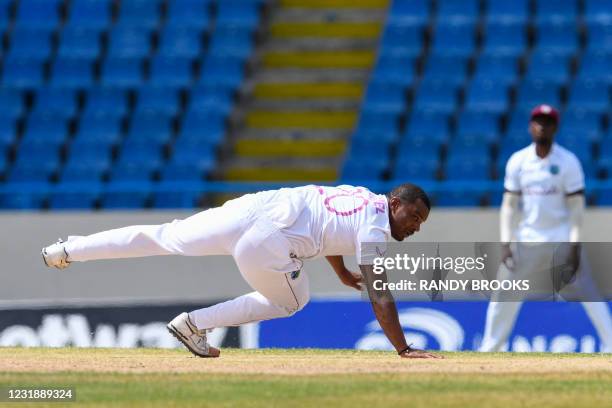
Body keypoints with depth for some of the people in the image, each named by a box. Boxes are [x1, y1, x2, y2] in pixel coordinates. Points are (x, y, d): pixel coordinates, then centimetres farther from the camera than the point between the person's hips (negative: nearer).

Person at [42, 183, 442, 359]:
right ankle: (196, 324, 10)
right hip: (267, 241, -7)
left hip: (250, 206, 7)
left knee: (167, 237, 15)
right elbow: (380, 298, -10)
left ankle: (70, 250, 18)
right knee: (292, 300, 15)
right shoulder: (375, 229, -4)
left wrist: (344, 274, 54)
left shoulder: (364, 198, 21)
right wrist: (404, 349, -8)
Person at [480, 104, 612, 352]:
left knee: (587, 293, -10)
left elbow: (576, 206, -8)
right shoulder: (517, 161, 2)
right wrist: (505, 242, -4)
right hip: (528, 241, 3)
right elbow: (509, 204, 5)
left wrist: (574, 246, -15)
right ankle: (489, 349, 15)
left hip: (562, 241, -3)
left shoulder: (568, 162, -7)